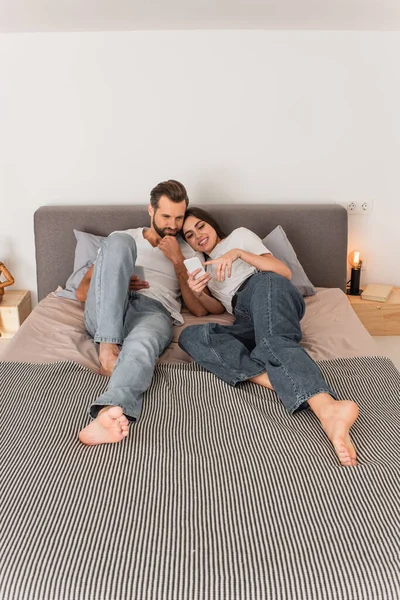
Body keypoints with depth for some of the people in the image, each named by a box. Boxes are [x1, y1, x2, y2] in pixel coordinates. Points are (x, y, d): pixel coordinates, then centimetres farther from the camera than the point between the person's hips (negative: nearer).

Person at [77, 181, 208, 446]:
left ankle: (109, 414, -69)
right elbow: (82, 291, 19)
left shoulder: (189, 253, 24)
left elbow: (200, 309, 9)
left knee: (141, 346, -40)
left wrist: (177, 261, 3)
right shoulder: (124, 237, 24)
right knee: (118, 242, -24)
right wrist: (117, 284, -3)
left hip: (155, 311, -1)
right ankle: (109, 347, -34)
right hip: (106, 316, 1)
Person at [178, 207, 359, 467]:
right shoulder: (203, 266, 37)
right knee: (190, 336, -24)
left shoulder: (239, 235, 23)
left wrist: (238, 253, -5)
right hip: (249, 324, 4)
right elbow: (217, 308, 22)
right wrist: (199, 293, 1)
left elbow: (285, 272, 8)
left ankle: (327, 407, -64)